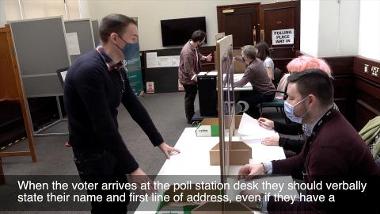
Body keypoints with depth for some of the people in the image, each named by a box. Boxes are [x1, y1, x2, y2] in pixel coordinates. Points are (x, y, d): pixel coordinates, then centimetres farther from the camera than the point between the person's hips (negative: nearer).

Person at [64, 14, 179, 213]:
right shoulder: (89, 70, -28)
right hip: (91, 151, -8)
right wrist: (133, 169, -28)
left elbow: (134, 106, 6)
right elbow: (103, 125, -31)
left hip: (109, 144, 8)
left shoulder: (116, 68, 1)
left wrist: (160, 142, 7)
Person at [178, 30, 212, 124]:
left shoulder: (194, 46, -6)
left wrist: (205, 58, 2)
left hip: (193, 76, 9)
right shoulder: (187, 52, -33)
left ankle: (192, 116, 38)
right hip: (187, 78, -9)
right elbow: (189, 71, -32)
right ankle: (190, 119, 21)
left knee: (192, 95, 21)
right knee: (190, 98, 5)